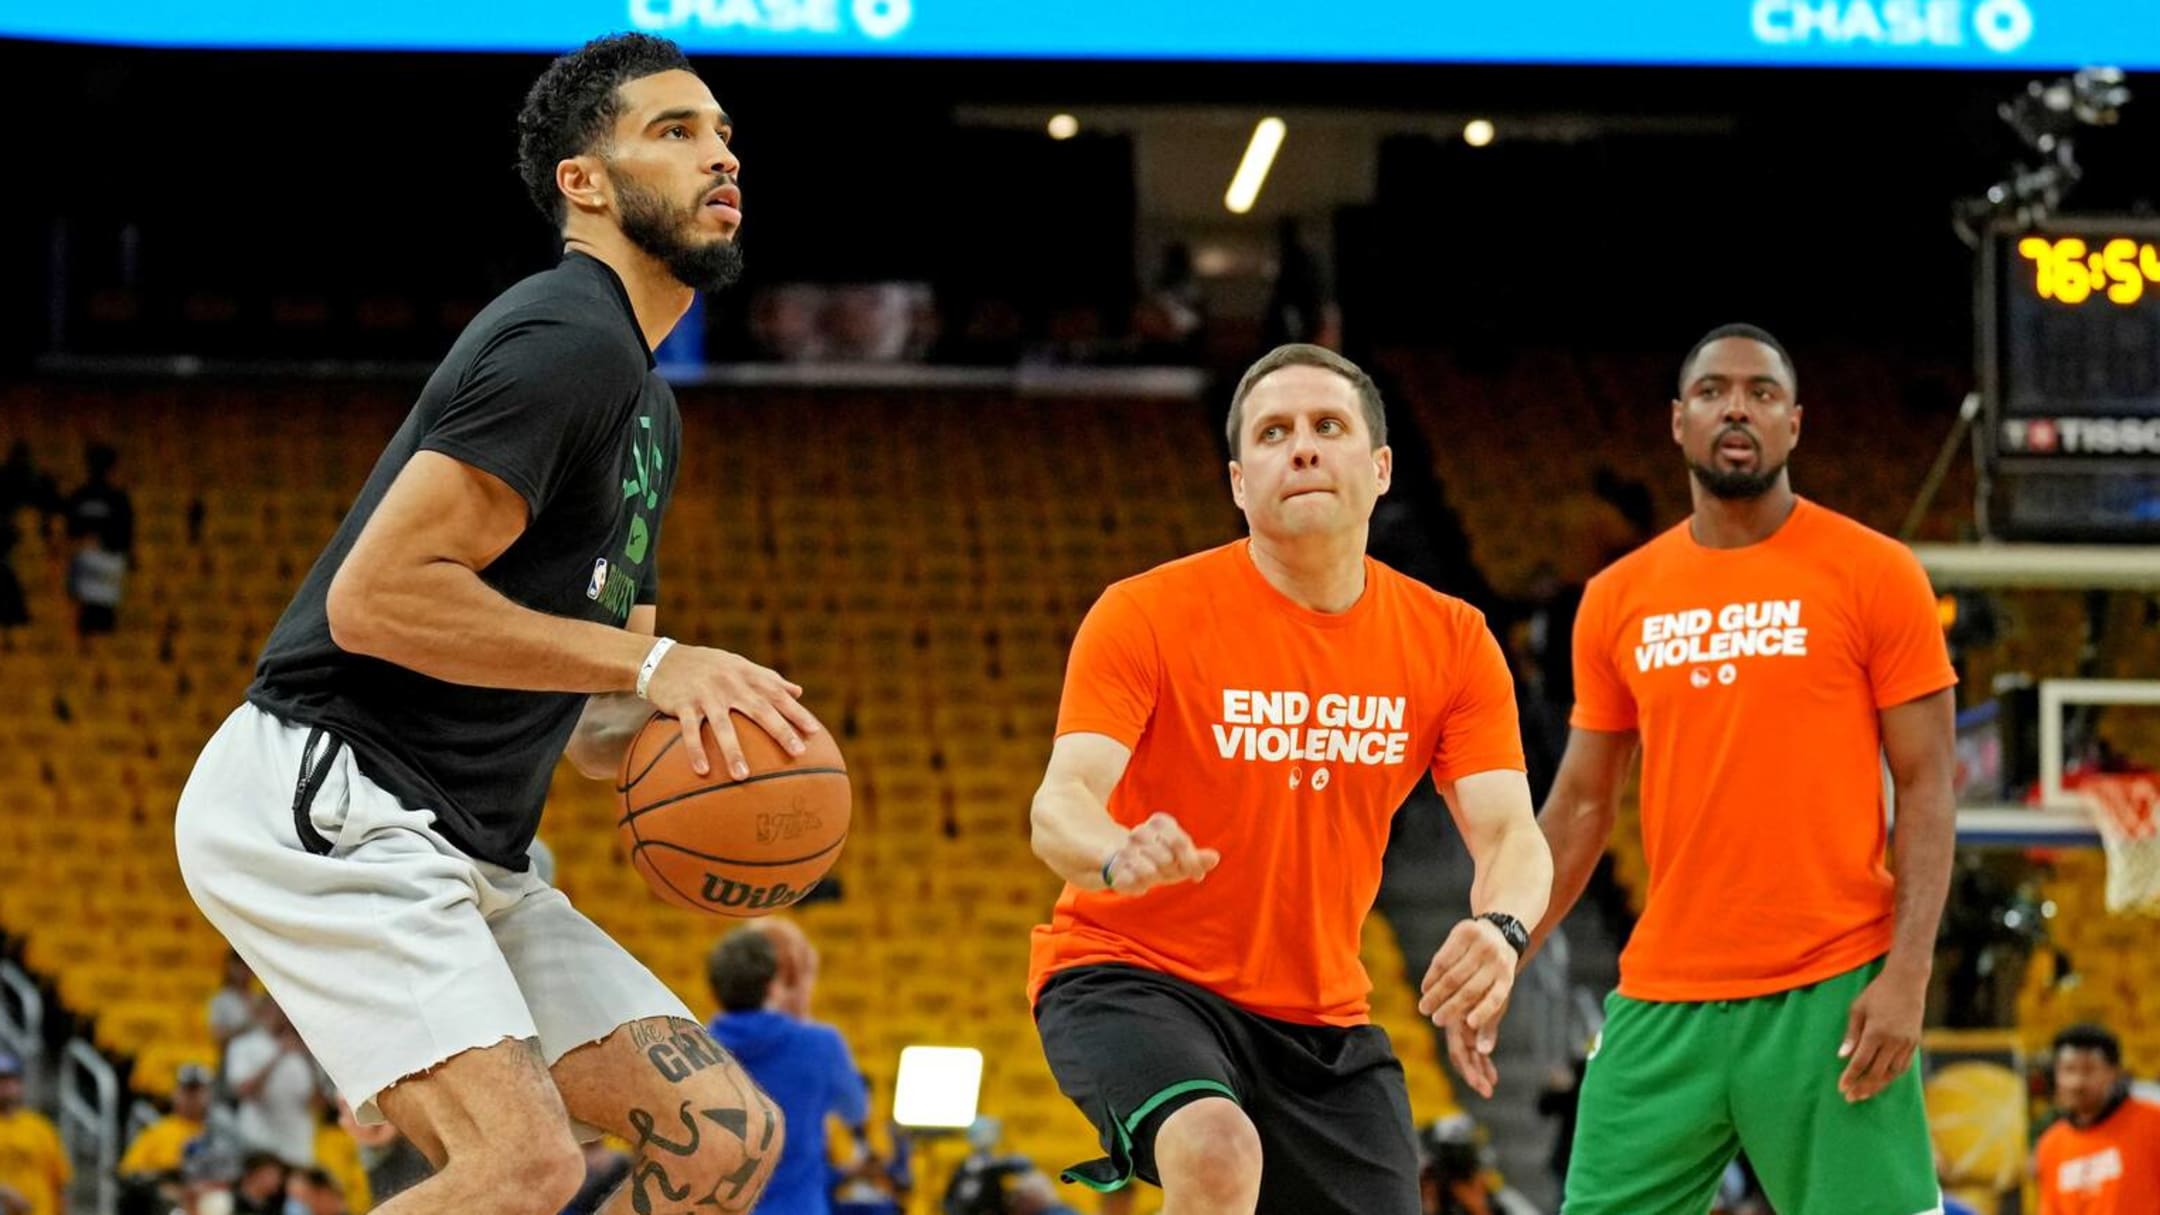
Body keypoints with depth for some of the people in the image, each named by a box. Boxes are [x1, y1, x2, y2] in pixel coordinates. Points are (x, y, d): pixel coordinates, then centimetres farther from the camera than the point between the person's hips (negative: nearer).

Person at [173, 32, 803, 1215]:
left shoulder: (646, 406, 20)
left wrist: (691, 724, 1)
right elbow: (376, 596, -21)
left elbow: (590, 725, 24)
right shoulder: (569, 340, -12)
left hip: (458, 851, 10)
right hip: (322, 805, -10)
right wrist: (647, 660, -19)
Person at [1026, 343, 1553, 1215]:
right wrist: (1119, 855, -48)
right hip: (1130, 978, -5)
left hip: (1320, 1015, 5)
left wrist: (1501, 929, -34)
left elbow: (1510, 834, -9)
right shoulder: (1147, 615, -13)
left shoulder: (1451, 643, -1)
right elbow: (1060, 804, -23)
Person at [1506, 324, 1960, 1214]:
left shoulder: (1873, 575, -1)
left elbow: (1924, 788, -3)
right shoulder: (1618, 600, 10)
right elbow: (1581, 805, 16)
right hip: (1663, 1004, 4)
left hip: (1832, 996, -4)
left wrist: (1907, 975, -13)